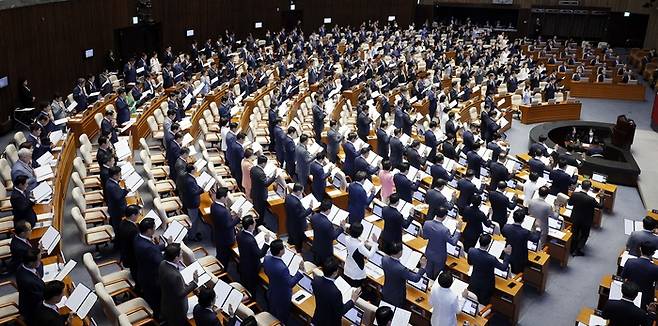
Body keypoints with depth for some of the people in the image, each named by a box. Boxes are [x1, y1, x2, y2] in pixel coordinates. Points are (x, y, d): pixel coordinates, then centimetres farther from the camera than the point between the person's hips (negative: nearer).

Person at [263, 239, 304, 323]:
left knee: (272, 316, 31)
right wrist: (300, 270, -28)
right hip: (282, 297, -7)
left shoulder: (267, 259, -19)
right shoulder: (282, 268, -42)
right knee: (282, 319, 21)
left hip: (271, 293, 7)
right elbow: (290, 283, -27)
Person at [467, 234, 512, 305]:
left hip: (474, 282, 4)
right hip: (486, 285, -4)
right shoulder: (491, 259, -37)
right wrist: (507, 254, -9)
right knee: (484, 304, 22)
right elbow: (504, 267, -19)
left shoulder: (471, 251, -25)